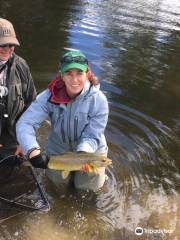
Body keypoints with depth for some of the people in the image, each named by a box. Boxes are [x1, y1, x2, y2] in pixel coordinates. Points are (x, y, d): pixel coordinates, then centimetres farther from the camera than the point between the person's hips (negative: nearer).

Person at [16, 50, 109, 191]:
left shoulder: (99, 99, -28)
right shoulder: (50, 96, -25)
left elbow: (92, 137, -25)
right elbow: (25, 123, -30)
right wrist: (32, 151, -47)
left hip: (91, 150, -1)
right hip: (59, 149, 2)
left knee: (87, 186, 12)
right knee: (58, 182, 17)